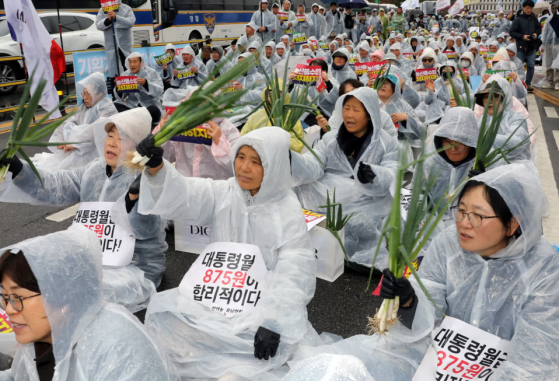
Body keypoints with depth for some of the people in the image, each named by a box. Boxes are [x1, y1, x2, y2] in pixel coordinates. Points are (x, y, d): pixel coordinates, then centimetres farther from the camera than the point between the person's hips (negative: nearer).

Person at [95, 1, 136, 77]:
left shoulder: (127, 9, 3)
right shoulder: (102, 10, 7)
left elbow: (131, 22, -13)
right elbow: (98, 25, -1)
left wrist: (116, 17, -22)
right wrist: (107, 20, -20)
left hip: (125, 46, -1)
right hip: (111, 46, 1)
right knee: (113, 73, 1)